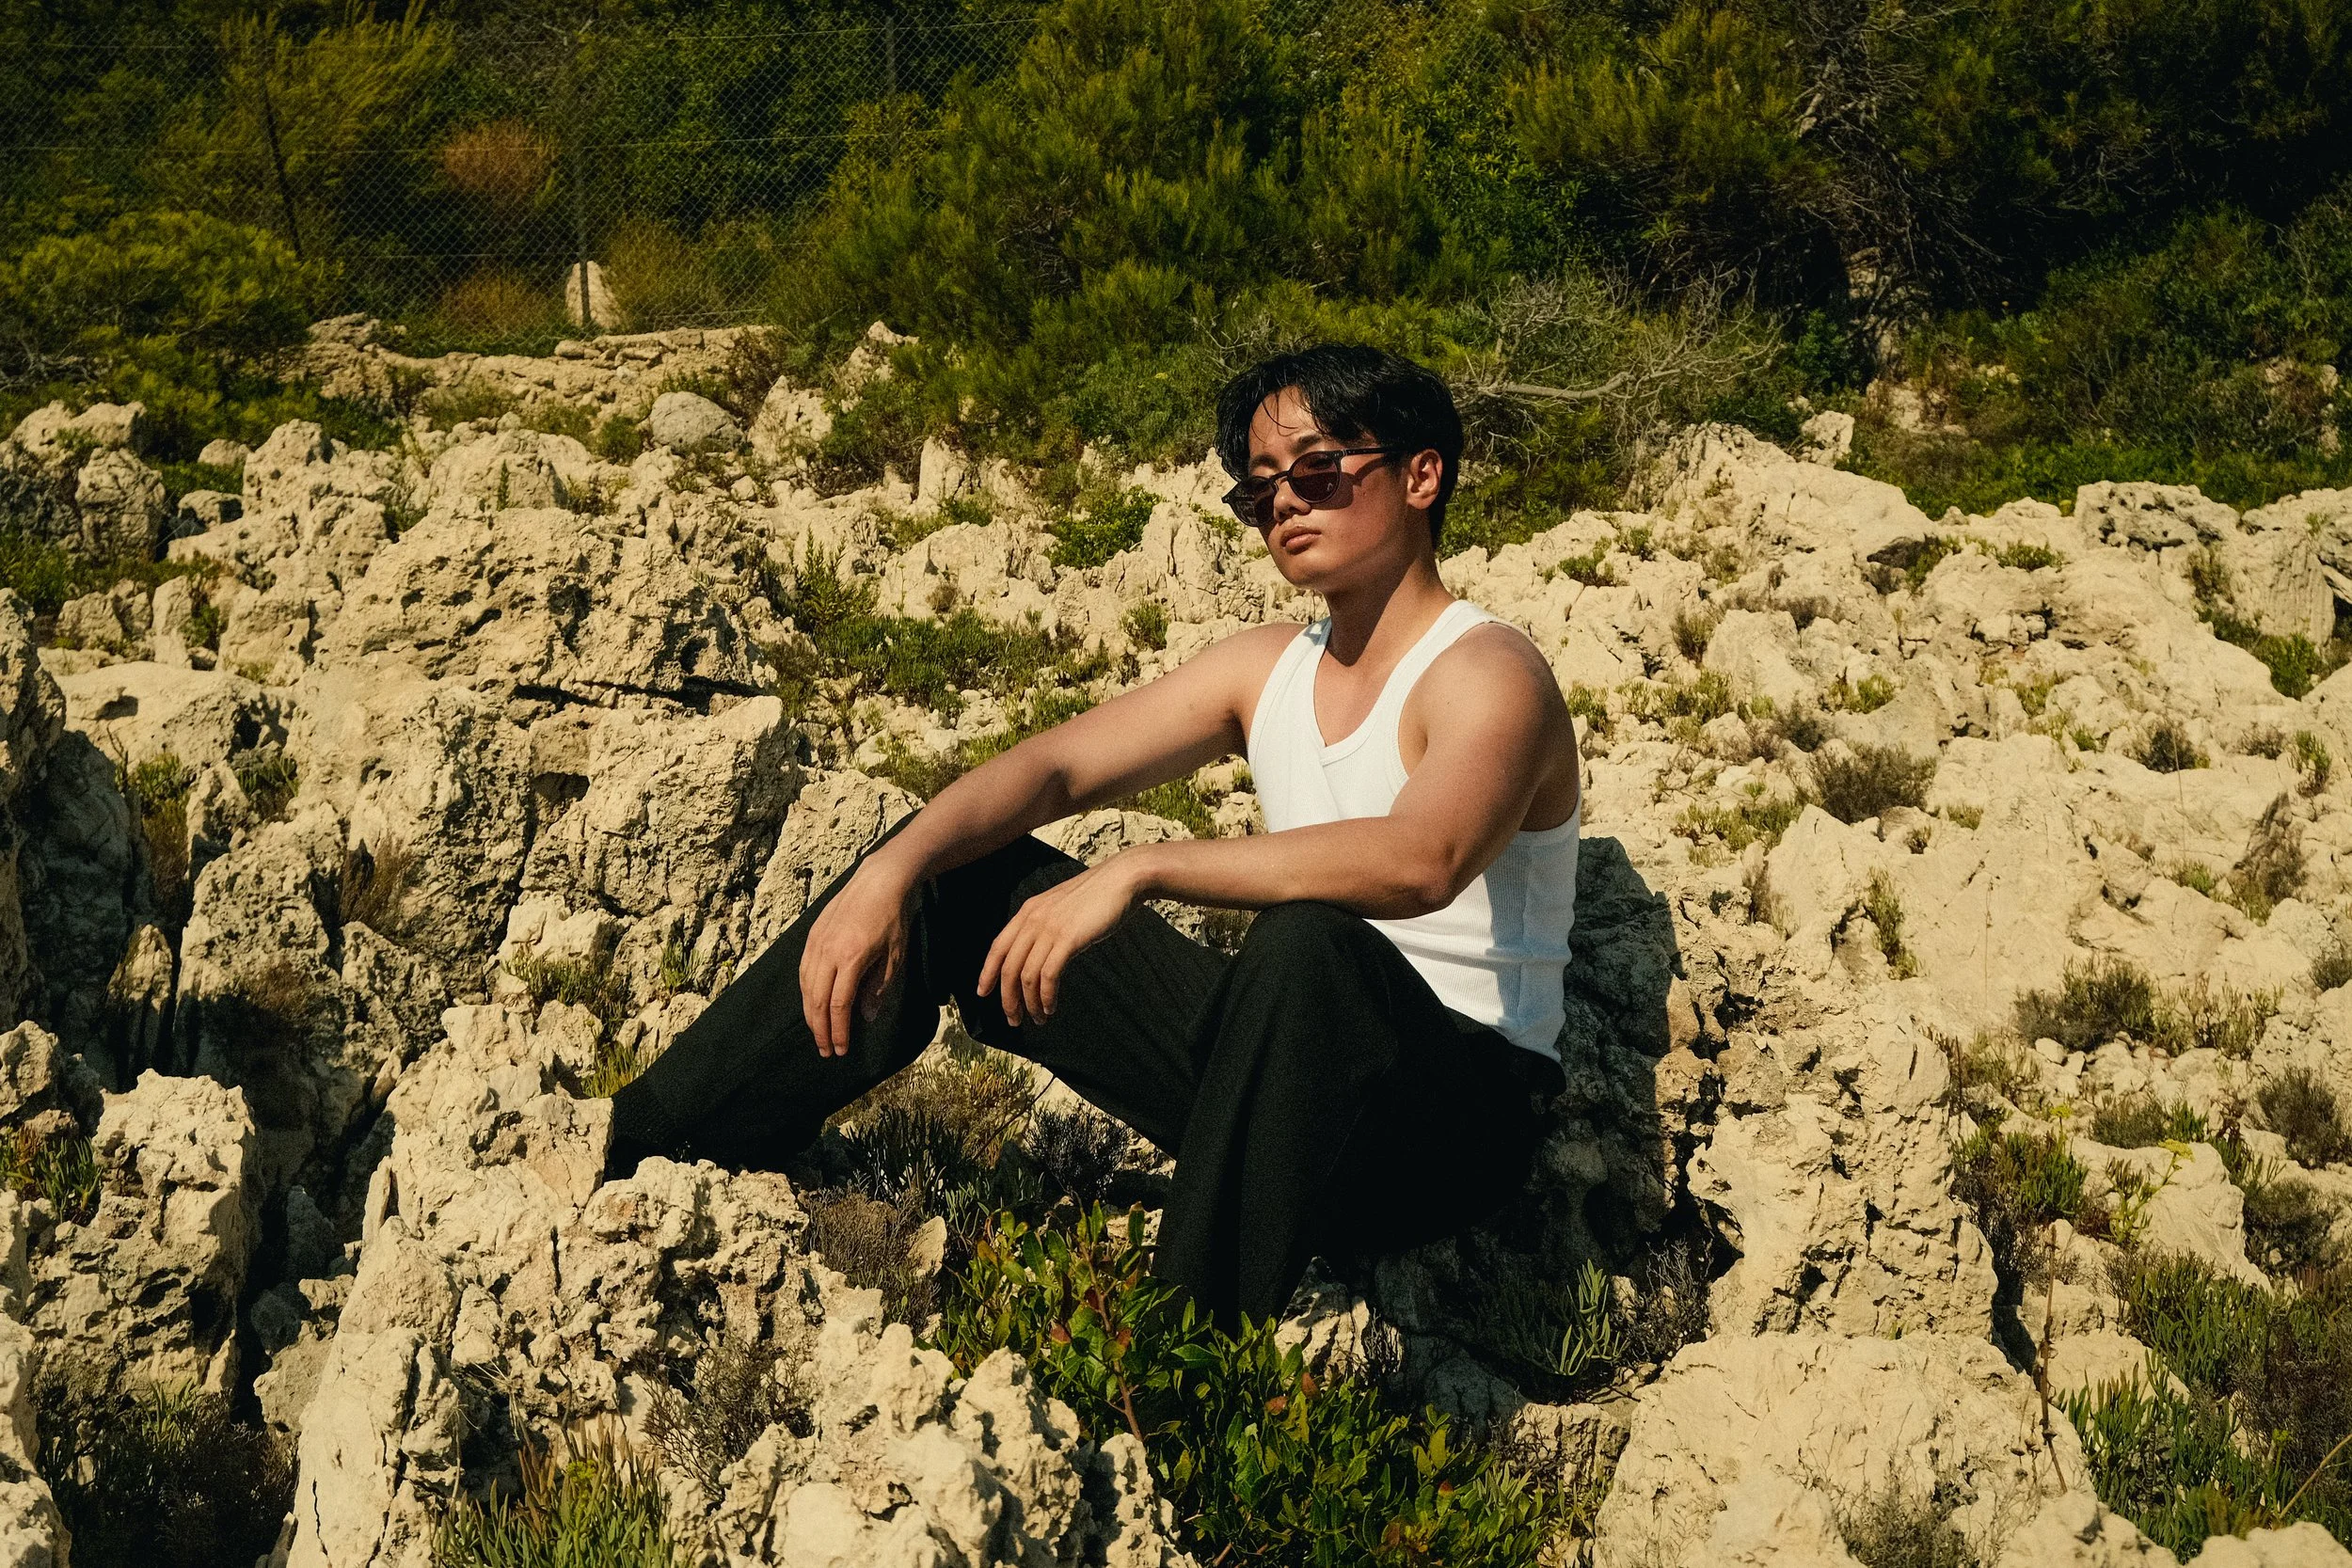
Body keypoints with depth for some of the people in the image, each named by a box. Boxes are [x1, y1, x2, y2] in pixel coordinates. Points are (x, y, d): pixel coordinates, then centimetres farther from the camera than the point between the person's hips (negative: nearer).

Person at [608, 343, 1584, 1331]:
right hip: (1284, 1079, 7)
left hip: (1457, 1111, -7)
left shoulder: (1488, 675, -13)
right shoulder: (1268, 668, 11)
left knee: (1308, 942, -41)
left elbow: (1419, 860, -35)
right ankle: (631, 1159, 3)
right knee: (950, 872, 2)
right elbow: (1052, 767, 3)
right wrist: (893, 869, -17)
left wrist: (1138, 870, -38)